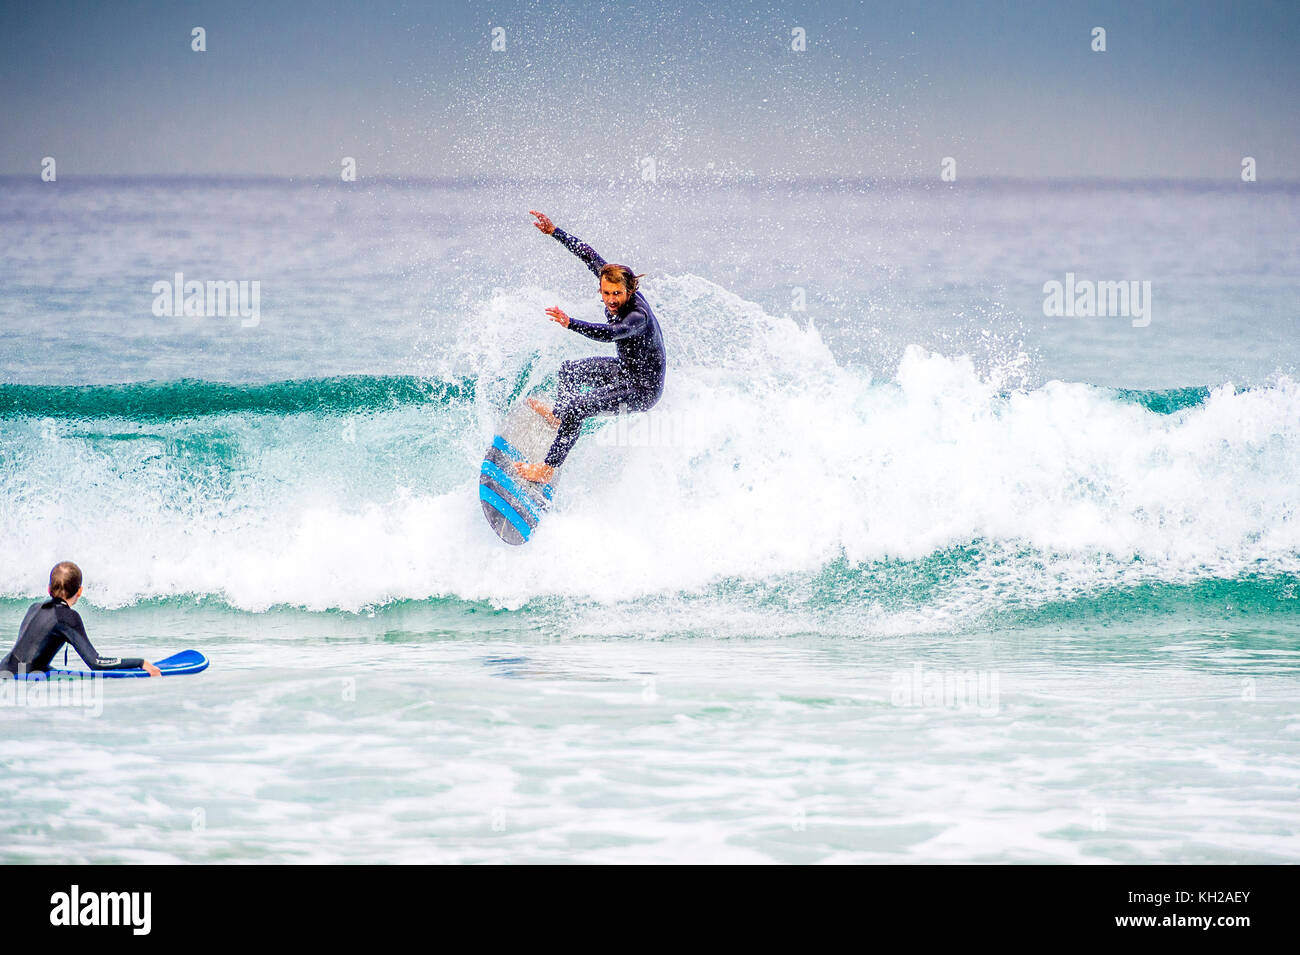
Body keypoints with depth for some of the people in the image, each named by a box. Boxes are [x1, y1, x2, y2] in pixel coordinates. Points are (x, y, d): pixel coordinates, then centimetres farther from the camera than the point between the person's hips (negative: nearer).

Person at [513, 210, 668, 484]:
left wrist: (570, 324, -65)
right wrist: (555, 232, -2)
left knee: (576, 408, -23)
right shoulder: (613, 283, -12)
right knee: (568, 370, 27)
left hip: (642, 390, -10)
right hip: (625, 369, 10)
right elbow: (590, 255, -1)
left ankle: (547, 470, -16)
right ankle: (559, 414, 53)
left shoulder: (638, 316, -36)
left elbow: (610, 333, -55)